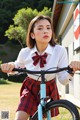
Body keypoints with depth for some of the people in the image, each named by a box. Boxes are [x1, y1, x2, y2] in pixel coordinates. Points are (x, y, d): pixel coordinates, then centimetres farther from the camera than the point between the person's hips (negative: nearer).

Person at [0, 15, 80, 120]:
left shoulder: (60, 51, -22)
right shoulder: (25, 52, -17)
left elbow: (63, 80, -18)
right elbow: (18, 66, 6)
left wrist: (71, 70, -39)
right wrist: (10, 66, -17)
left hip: (49, 90, 0)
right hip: (30, 89, 0)